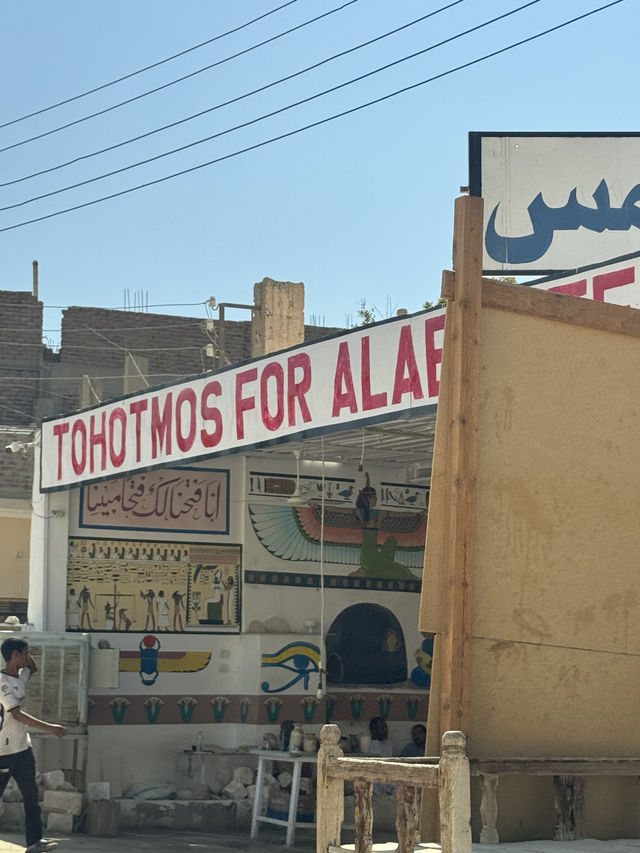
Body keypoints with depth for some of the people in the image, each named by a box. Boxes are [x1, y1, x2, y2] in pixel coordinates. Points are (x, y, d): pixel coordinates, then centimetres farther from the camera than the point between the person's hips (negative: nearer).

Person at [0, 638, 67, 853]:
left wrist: (27, 657, 11)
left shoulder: (20, 676, 9)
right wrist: (49, 728, -25)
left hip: (23, 748, 9)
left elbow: (32, 668, 34)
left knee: (31, 795, 7)